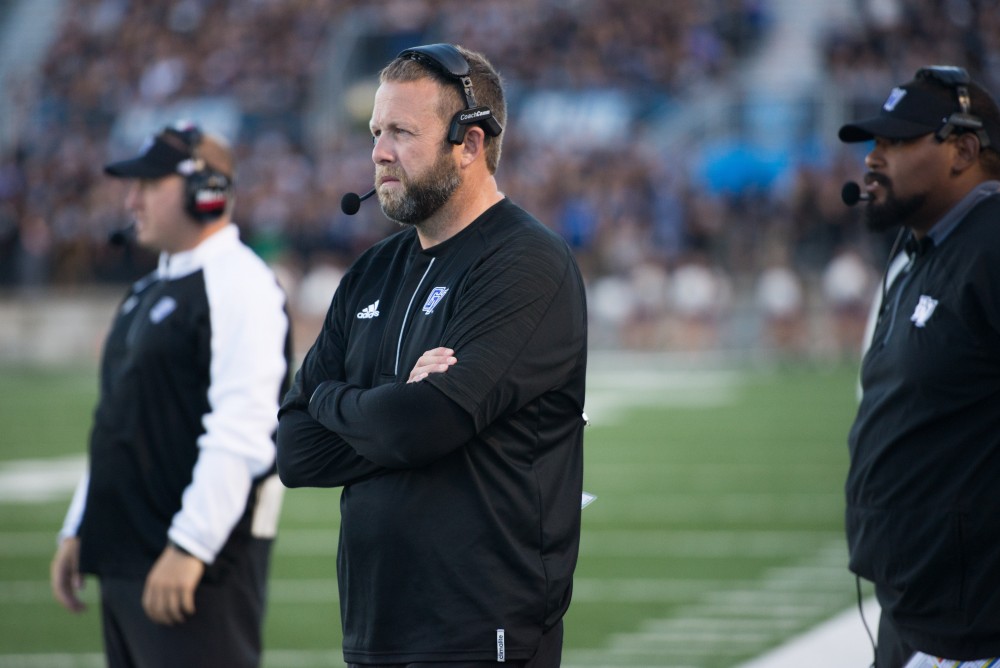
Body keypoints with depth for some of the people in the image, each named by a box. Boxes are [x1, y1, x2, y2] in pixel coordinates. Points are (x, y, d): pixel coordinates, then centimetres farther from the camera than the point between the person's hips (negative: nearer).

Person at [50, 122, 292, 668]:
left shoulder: (239, 283, -11)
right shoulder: (148, 291, 20)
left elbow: (241, 432, -20)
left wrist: (189, 546, -24)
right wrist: (78, 530, 20)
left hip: (203, 563, -10)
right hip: (124, 560, 10)